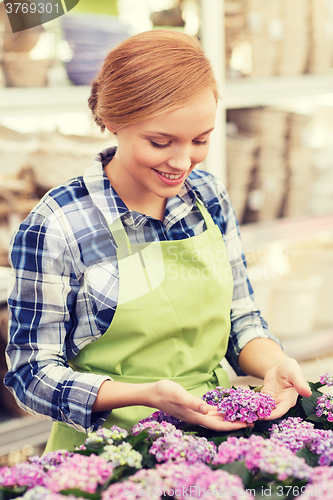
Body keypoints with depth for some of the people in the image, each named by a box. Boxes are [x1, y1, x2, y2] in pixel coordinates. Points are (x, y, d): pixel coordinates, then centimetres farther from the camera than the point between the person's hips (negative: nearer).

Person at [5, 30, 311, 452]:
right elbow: (34, 373, -10)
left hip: (216, 429, 4)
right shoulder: (57, 227, -13)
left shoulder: (210, 196, 4)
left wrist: (272, 364, -10)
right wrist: (148, 395, -23)